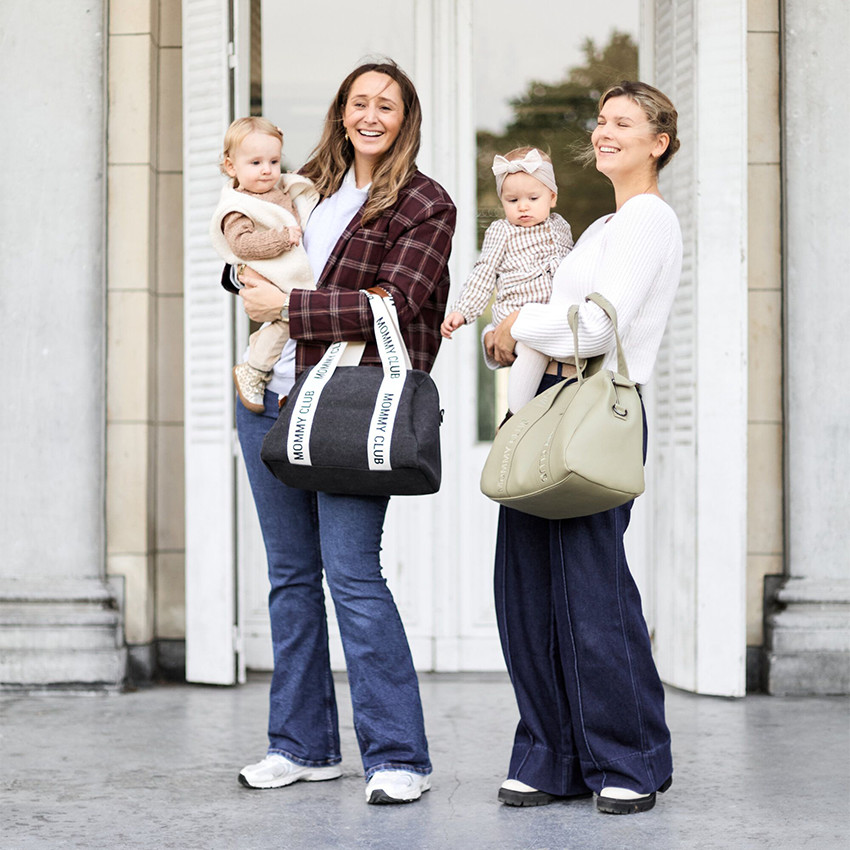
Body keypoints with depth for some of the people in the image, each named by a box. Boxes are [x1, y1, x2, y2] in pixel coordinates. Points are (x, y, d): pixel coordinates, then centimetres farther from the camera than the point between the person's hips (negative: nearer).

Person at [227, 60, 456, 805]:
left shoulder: (426, 206, -2)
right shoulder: (310, 189, 16)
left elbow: (396, 305, -13)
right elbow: (244, 266, 28)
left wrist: (289, 307, -13)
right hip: (270, 398, 7)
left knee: (352, 572, -12)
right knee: (290, 572, 10)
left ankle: (399, 755, -4)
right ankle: (304, 744, 20)